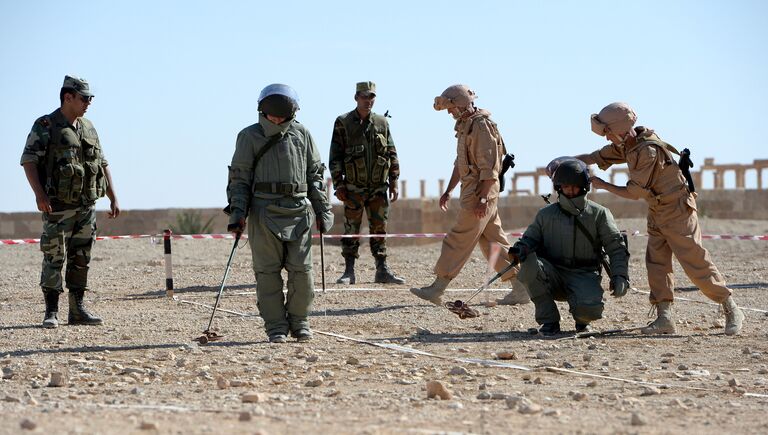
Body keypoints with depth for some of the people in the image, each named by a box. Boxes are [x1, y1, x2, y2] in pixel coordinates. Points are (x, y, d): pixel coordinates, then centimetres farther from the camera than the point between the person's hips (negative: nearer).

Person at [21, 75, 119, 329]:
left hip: (87, 206, 6)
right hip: (58, 206, -6)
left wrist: (113, 199, 13)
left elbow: (102, 164, 19)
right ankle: (51, 312, -2)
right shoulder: (45, 127, -5)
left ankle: (77, 310, 14)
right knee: (54, 257, -6)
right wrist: (39, 194, -25)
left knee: (81, 259, 8)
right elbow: (28, 160, -13)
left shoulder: (88, 128, 15)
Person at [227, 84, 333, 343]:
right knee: (267, 271, -1)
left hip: (299, 210, 2)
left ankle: (299, 322, 13)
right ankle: (276, 327, 6)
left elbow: (315, 174, 16)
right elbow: (239, 177, 4)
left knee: (301, 270, -1)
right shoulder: (250, 136, 5)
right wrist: (238, 210, -6)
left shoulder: (301, 134, 11)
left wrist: (322, 209, 11)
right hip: (264, 211, -2)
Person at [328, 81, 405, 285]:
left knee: (379, 229, 5)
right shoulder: (343, 123, -1)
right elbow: (335, 157, -2)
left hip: (379, 187, 3)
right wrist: (338, 185, -7)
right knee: (351, 230, -1)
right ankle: (349, 271, 4)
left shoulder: (382, 123, 8)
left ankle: (382, 270, 9)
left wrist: (394, 183, 5)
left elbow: (392, 154, 10)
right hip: (354, 188, -3)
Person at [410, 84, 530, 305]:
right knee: (493, 241, 10)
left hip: (481, 191, -10)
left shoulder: (481, 126, -14)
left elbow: (488, 167, -20)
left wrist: (482, 199, -23)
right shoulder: (465, 126, 17)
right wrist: (448, 191, 25)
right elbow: (460, 163, 26)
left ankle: (437, 289, -4)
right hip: (472, 191, 10)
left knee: (458, 240, -7)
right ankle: (520, 289, 11)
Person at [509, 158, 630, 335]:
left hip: (584, 276, -2)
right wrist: (520, 249, -12)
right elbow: (531, 237, 14)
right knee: (529, 263, -30)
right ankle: (549, 321, -15)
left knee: (590, 308, -34)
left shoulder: (599, 214, 5)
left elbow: (616, 247, 2)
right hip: (553, 276, 2)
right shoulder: (546, 214, 10)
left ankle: (582, 320, 10)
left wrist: (619, 276, -13)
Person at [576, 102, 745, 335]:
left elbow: (634, 192, -22)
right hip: (656, 213, 9)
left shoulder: (648, 151, -27)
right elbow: (599, 157, 16)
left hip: (678, 212, -9)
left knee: (696, 263, -6)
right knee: (656, 263, 1)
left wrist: (602, 185, -11)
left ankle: (731, 310, 4)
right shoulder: (626, 145, 1)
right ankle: (664, 318, 0)